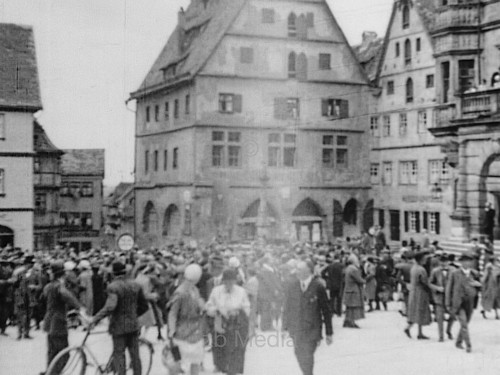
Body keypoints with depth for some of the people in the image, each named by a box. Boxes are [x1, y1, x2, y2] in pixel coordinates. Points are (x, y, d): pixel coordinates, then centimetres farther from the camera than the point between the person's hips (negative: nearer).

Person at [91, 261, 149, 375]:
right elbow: (144, 305, 10)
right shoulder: (135, 285, 3)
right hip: (134, 325, 5)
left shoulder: (113, 287, -14)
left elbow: (110, 307, -28)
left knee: (119, 354, 3)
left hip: (119, 326, -5)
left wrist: (95, 320, -24)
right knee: (135, 355, 12)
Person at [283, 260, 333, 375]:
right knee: (299, 355, 6)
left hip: (312, 330, -3)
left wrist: (329, 333, 1)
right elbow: (287, 308, 11)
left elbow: (326, 311, -1)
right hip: (296, 329, 4)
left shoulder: (318, 287, -6)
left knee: (307, 356, -8)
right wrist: (285, 327, 7)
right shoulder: (292, 286, 6)